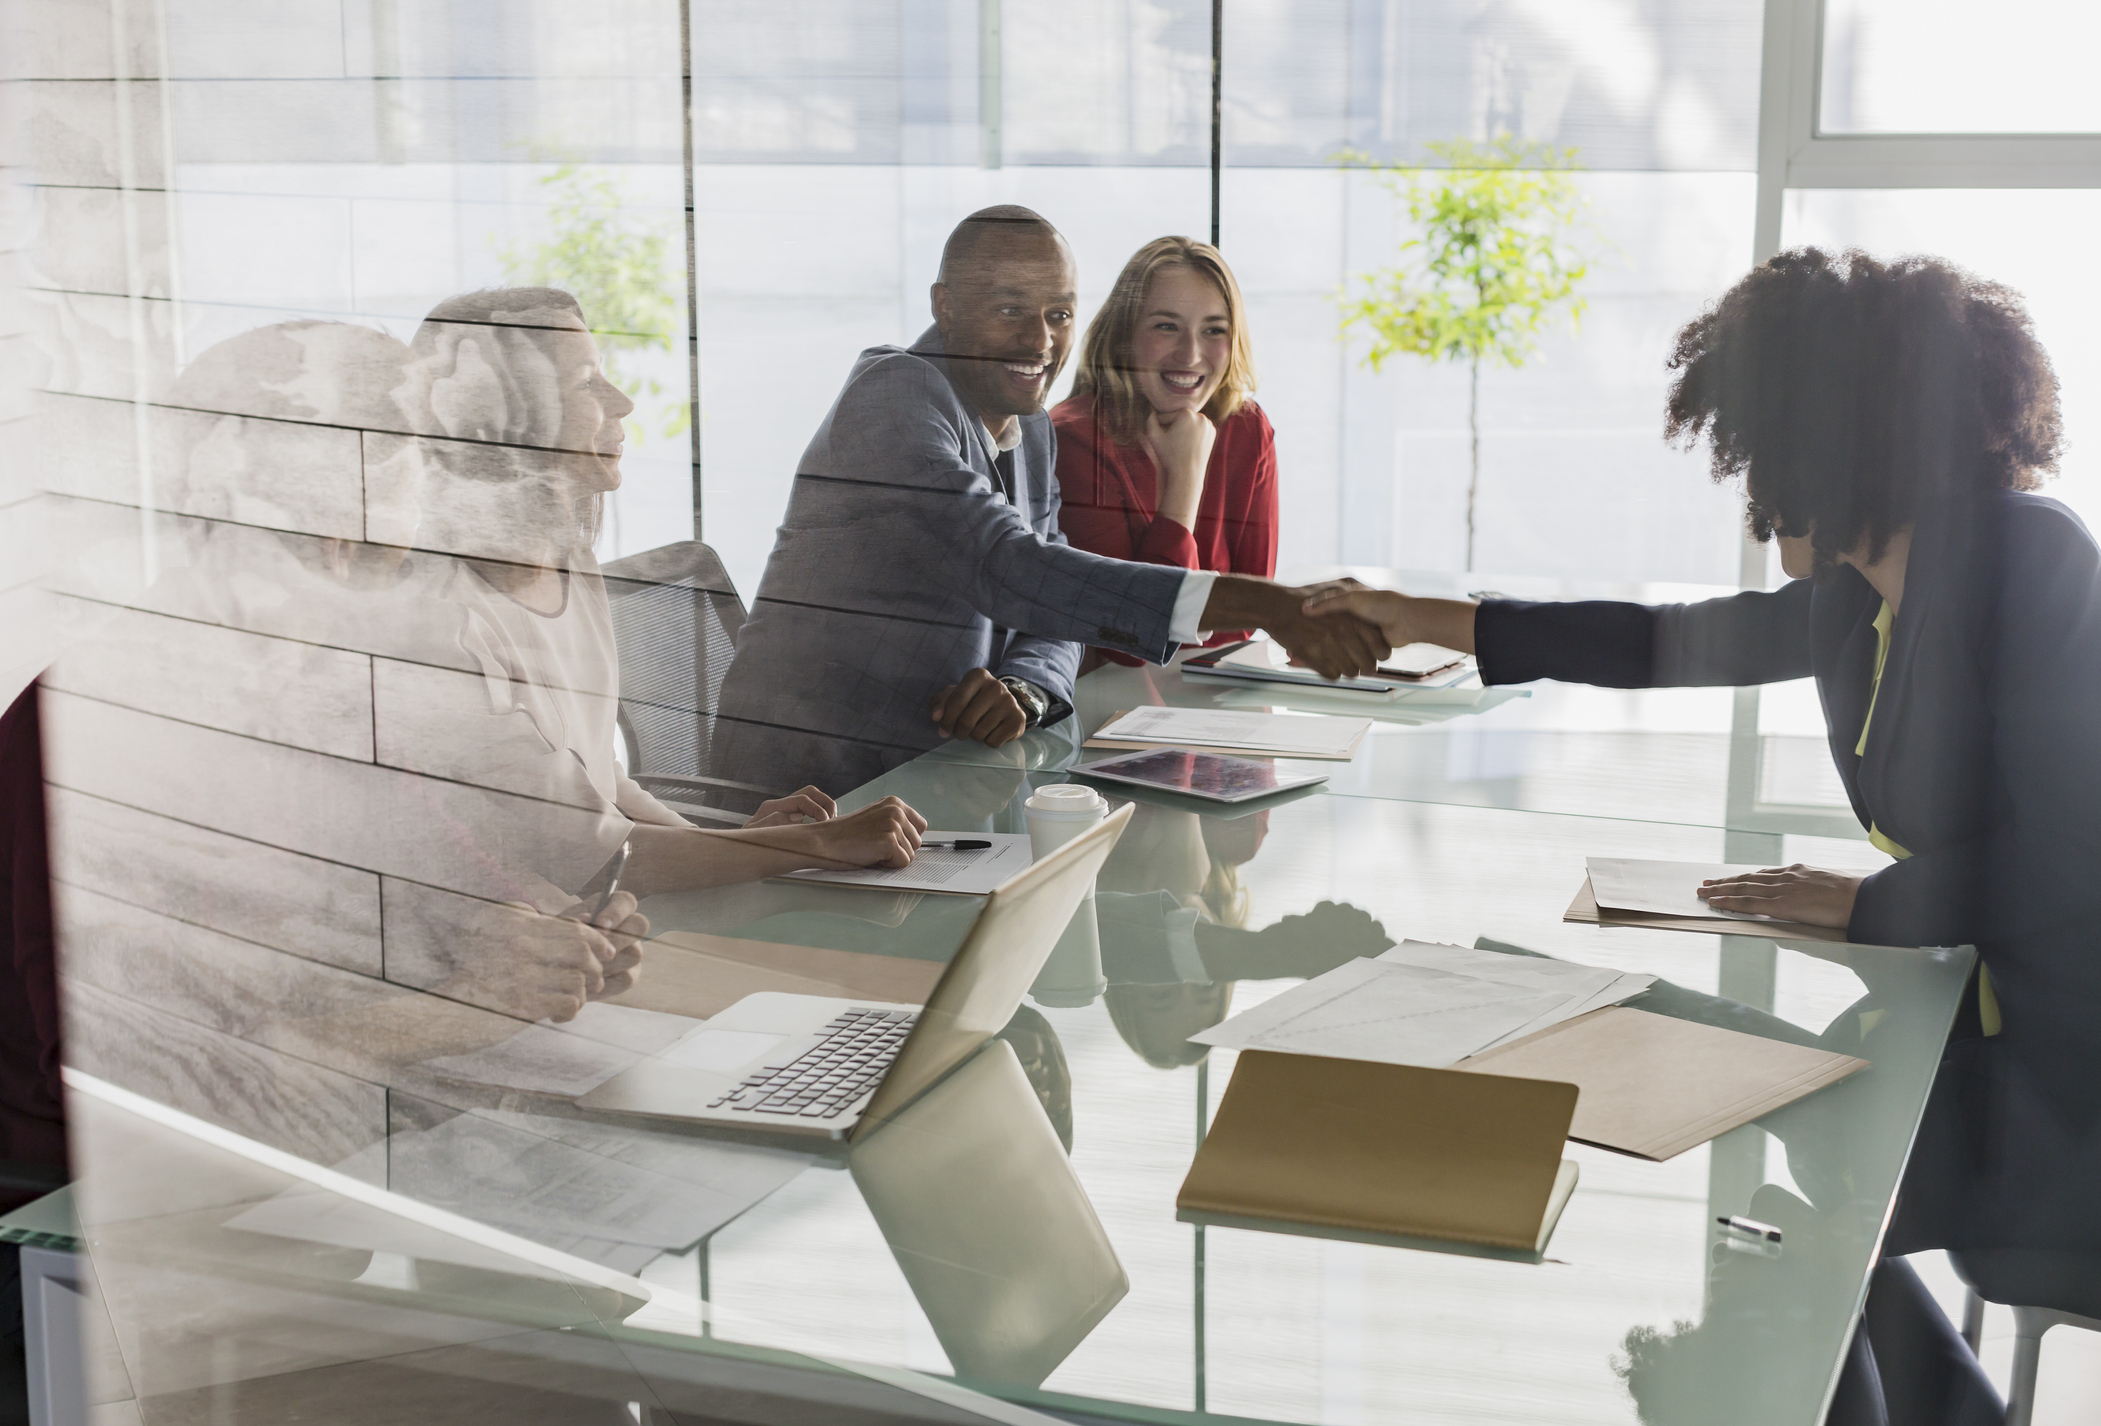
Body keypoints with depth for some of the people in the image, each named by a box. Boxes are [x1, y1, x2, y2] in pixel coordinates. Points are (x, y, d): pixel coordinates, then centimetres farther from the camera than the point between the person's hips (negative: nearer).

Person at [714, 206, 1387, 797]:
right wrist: (1264, 607, -36)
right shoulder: (895, 392, -15)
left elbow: (1049, 621, 9)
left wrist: (1023, 692, -18)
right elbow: (1007, 570, -29)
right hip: (812, 791, -7)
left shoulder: (1031, 431, 13)